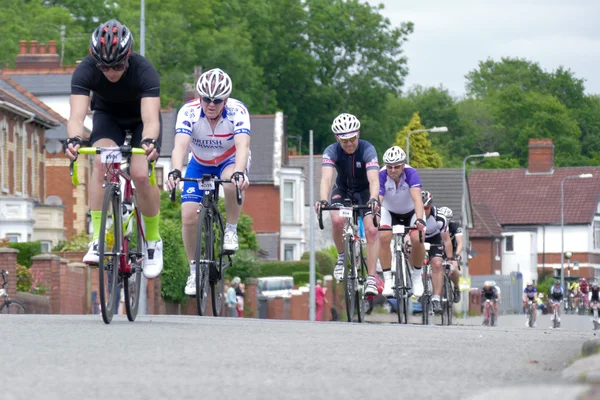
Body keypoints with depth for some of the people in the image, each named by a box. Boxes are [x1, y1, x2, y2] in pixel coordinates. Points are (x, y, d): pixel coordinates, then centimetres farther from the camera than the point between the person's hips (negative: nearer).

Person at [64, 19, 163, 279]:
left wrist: (149, 142, -67)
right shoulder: (85, 71, -31)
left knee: (141, 175, -23)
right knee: (102, 163, -28)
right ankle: (98, 239, -26)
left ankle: (153, 240, 0)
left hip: (140, 120, -1)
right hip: (107, 116, 1)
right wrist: (74, 139, -63)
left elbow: (151, 119, -45)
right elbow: (77, 115, -41)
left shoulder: (144, 71, -35)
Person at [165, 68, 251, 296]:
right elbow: (180, 145, -41)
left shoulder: (237, 111, -29)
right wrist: (175, 172, -60)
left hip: (230, 161, -2)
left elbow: (242, 145, -43)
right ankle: (194, 269, 7)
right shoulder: (189, 112, -27)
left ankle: (231, 229, -13)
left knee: (233, 182, -37)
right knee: (189, 216, -14)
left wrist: (239, 173, -62)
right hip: (200, 164, 2)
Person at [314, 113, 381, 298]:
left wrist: (374, 199, -60)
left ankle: (371, 280, -18)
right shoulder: (331, 151, -24)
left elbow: (374, 179, -40)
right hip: (343, 191, 1)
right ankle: (342, 257, -1)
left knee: (371, 230, -20)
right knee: (338, 220, -29)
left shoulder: (367, 149, -28)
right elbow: (326, 178, -38)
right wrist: (323, 200, -57)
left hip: (365, 191, -1)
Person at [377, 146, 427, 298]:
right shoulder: (381, 176, -28)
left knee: (417, 239, -24)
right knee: (383, 237, -25)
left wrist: (420, 220, -58)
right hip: (390, 211, 1)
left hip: (411, 212, -1)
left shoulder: (411, 173, -31)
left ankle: (417, 276, 1)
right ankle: (388, 280, -16)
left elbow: (417, 199, -42)